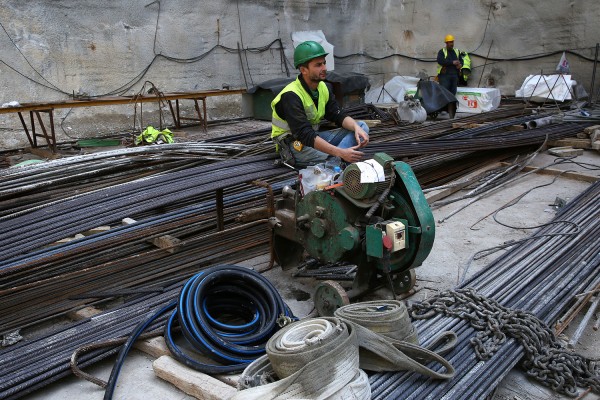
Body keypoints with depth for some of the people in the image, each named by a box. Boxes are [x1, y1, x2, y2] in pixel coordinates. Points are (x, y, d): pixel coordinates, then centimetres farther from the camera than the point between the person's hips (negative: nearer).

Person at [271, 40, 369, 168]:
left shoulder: (324, 88, 5)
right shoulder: (291, 96, -22)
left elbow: (339, 116, 2)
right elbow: (305, 135, -30)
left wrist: (356, 127, -22)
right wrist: (341, 153, -38)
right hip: (294, 145, -9)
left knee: (361, 127, -8)